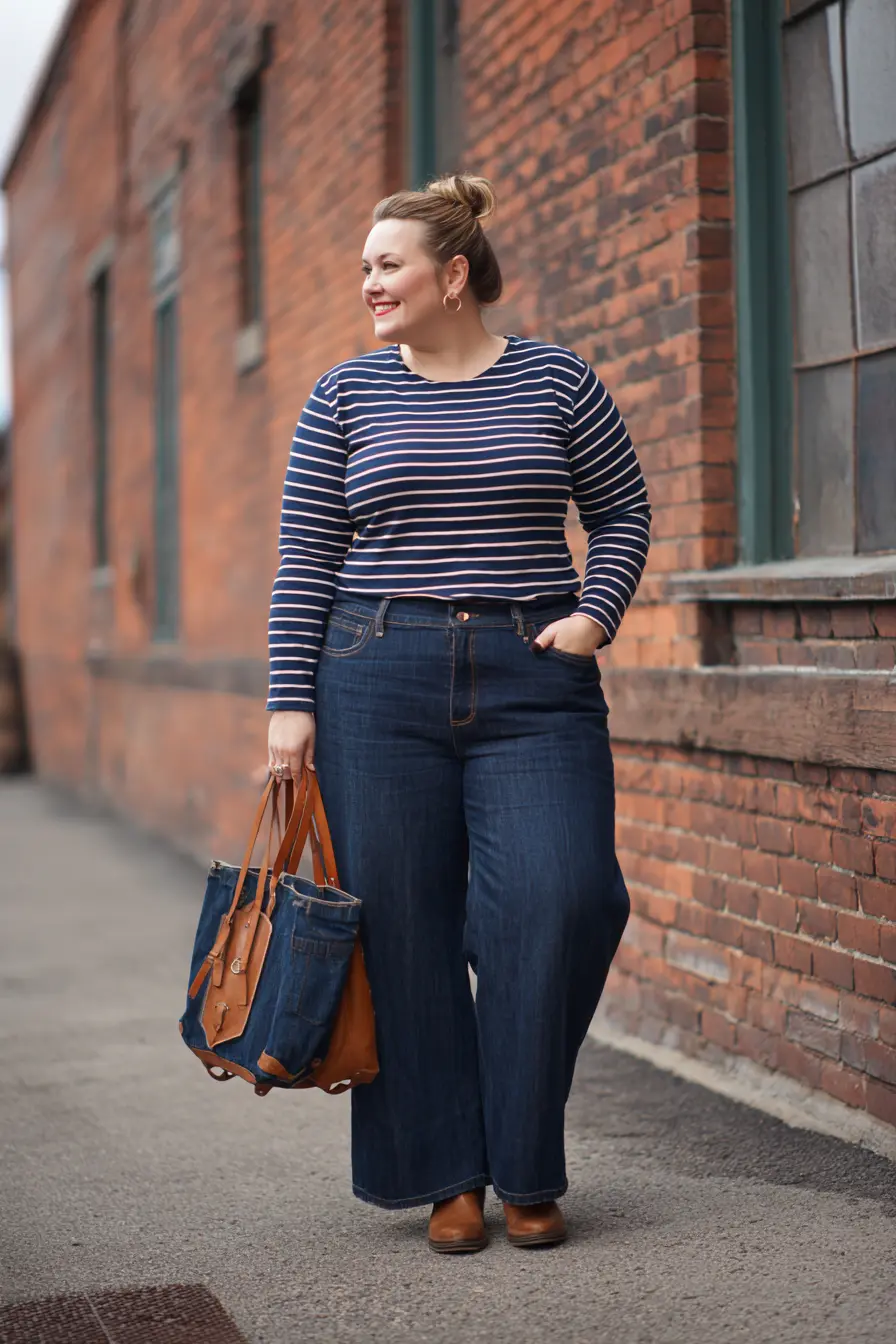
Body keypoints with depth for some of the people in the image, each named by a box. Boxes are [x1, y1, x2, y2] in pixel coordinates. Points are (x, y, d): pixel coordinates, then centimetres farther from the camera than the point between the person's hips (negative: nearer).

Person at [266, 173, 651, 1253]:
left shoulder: (556, 381, 6)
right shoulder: (345, 397, 7)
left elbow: (622, 512, 14)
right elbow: (304, 560, 6)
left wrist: (595, 614, -3)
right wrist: (291, 700, -1)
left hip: (534, 683, 0)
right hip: (380, 681, 1)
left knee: (555, 903, -11)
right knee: (401, 922, 0)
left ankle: (528, 1173, 6)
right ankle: (447, 1175, 13)